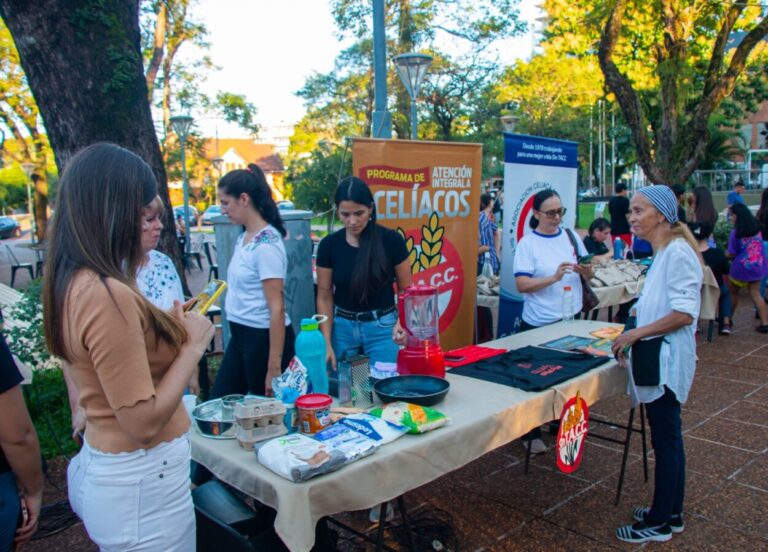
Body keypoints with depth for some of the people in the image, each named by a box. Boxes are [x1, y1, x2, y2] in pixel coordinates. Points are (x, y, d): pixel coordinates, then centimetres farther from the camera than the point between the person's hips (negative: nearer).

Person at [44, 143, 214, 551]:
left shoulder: (72, 284, 2)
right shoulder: (107, 295, -27)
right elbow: (144, 423, -25)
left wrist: (171, 327, 6)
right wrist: (193, 345, -15)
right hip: (140, 484, -8)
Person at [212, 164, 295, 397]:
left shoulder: (267, 244, -19)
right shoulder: (244, 238, 6)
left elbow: (277, 308, -21)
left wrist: (274, 366, -20)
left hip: (264, 337, -9)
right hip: (240, 335, 9)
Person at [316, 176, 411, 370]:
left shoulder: (391, 240, -11)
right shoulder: (329, 245, -6)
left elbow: (406, 290, -2)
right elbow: (324, 297, 0)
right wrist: (327, 343, -8)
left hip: (382, 327, -1)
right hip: (342, 327, 2)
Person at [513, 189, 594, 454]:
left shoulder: (570, 237, 5)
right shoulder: (527, 243, -8)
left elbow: (589, 275, 10)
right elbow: (521, 285, -17)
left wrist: (585, 270, -12)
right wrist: (554, 277, -28)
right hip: (539, 324, -5)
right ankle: (531, 433, 17)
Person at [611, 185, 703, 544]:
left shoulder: (678, 252, -18)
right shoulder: (662, 253, 12)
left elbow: (684, 313, -23)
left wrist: (636, 333, -17)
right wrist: (632, 336, 11)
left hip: (667, 361, -10)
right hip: (658, 360, 10)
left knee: (665, 440, 3)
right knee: (668, 437, 18)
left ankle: (659, 523, 17)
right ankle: (671, 513, 33)